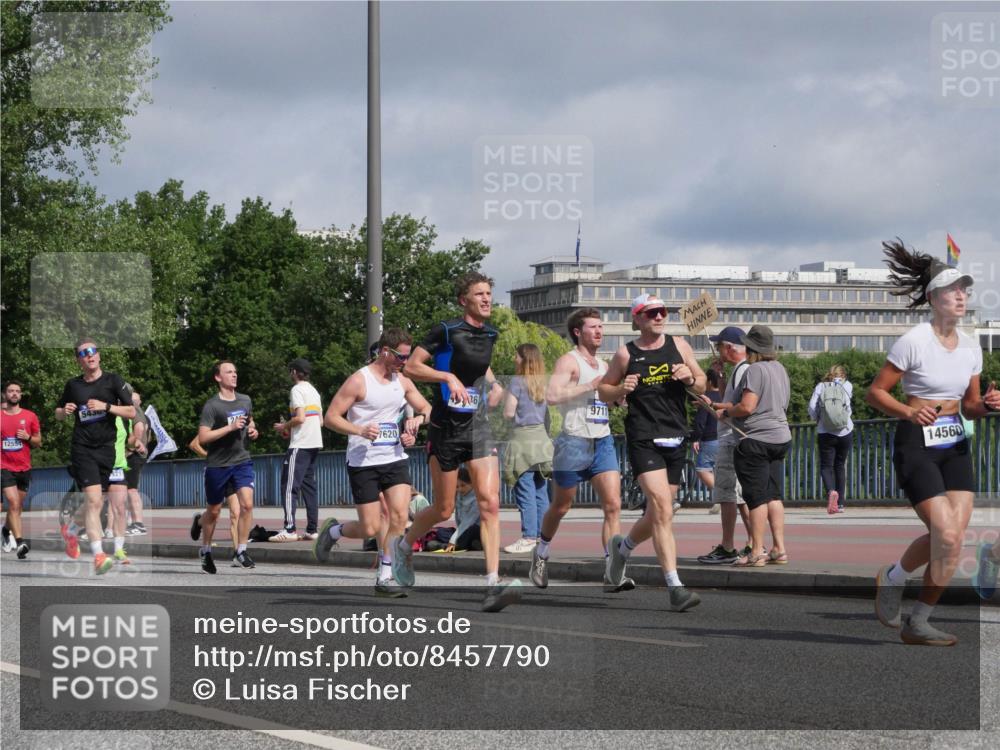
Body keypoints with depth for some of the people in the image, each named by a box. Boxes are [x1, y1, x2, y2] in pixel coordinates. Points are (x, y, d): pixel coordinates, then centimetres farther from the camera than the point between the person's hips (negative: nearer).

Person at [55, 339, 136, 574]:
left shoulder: (113, 380, 3)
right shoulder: (73, 385, 7)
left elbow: (131, 412, -1)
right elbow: (58, 413, 21)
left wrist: (106, 406, -14)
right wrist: (65, 411, -2)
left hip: (106, 448, 2)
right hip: (82, 449, -2)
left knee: (95, 502, 11)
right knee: (94, 500, -17)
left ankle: (70, 529, 42)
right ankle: (98, 555, -23)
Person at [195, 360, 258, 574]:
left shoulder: (245, 401, 6)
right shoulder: (212, 406, -12)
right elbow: (202, 438, -19)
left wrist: (252, 430, 5)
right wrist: (230, 427, -25)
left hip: (242, 460, 3)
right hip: (217, 464, -3)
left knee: (247, 504, -16)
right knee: (213, 511, 10)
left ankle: (240, 552, -8)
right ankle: (205, 551, 31)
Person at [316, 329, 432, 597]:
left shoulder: (403, 381, 9)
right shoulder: (359, 381, -10)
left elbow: (427, 409, 21)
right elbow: (331, 417, -10)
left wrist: (418, 418, -3)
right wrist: (360, 430, -26)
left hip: (395, 459, 5)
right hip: (363, 462, -5)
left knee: (400, 516, -12)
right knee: (370, 529, -5)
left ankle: (385, 577, -2)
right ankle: (333, 530, 27)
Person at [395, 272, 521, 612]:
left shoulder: (489, 333, 9)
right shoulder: (446, 331, -10)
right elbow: (411, 367, -9)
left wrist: (493, 384, 11)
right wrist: (449, 377, -20)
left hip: (478, 427, 4)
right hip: (446, 428, -4)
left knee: (490, 502, -12)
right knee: (444, 510, 7)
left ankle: (493, 584, -18)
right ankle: (404, 544, 38)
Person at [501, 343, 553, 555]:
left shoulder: (518, 382, -8)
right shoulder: (543, 384, 11)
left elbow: (508, 413, -8)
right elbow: (548, 414, 14)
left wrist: (506, 397, 8)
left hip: (523, 439, -7)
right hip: (542, 439, 7)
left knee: (526, 493, -7)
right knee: (541, 492, 9)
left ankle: (528, 537, -10)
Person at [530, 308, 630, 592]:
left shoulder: (603, 365, 17)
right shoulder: (569, 361, -6)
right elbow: (552, 395, -22)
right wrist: (590, 386, -22)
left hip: (603, 442, 6)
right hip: (574, 441, -5)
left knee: (613, 505, -10)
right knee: (561, 507, 9)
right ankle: (541, 553, 35)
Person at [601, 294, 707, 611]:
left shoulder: (679, 345, 9)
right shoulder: (626, 354, 2)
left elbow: (701, 387, 15)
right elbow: (603, 391, 12)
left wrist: (690, 379, -7)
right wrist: (621, 389, -9)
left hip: (676, 441, 4)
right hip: (644, 440, -4)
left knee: (657, 516, 13)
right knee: (662, 507, -19)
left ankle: (622, 546, 45)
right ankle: (675, 587, -22)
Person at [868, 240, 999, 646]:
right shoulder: (913, 341, -11)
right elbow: (875, 392, -8)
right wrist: (909, 413, -24)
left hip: (954, 445, 6)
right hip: (916, 444, -6)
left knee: (952, 539, -3)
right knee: (946, 536, -16)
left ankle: (918, 623, 11)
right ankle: (892, 578, 9)